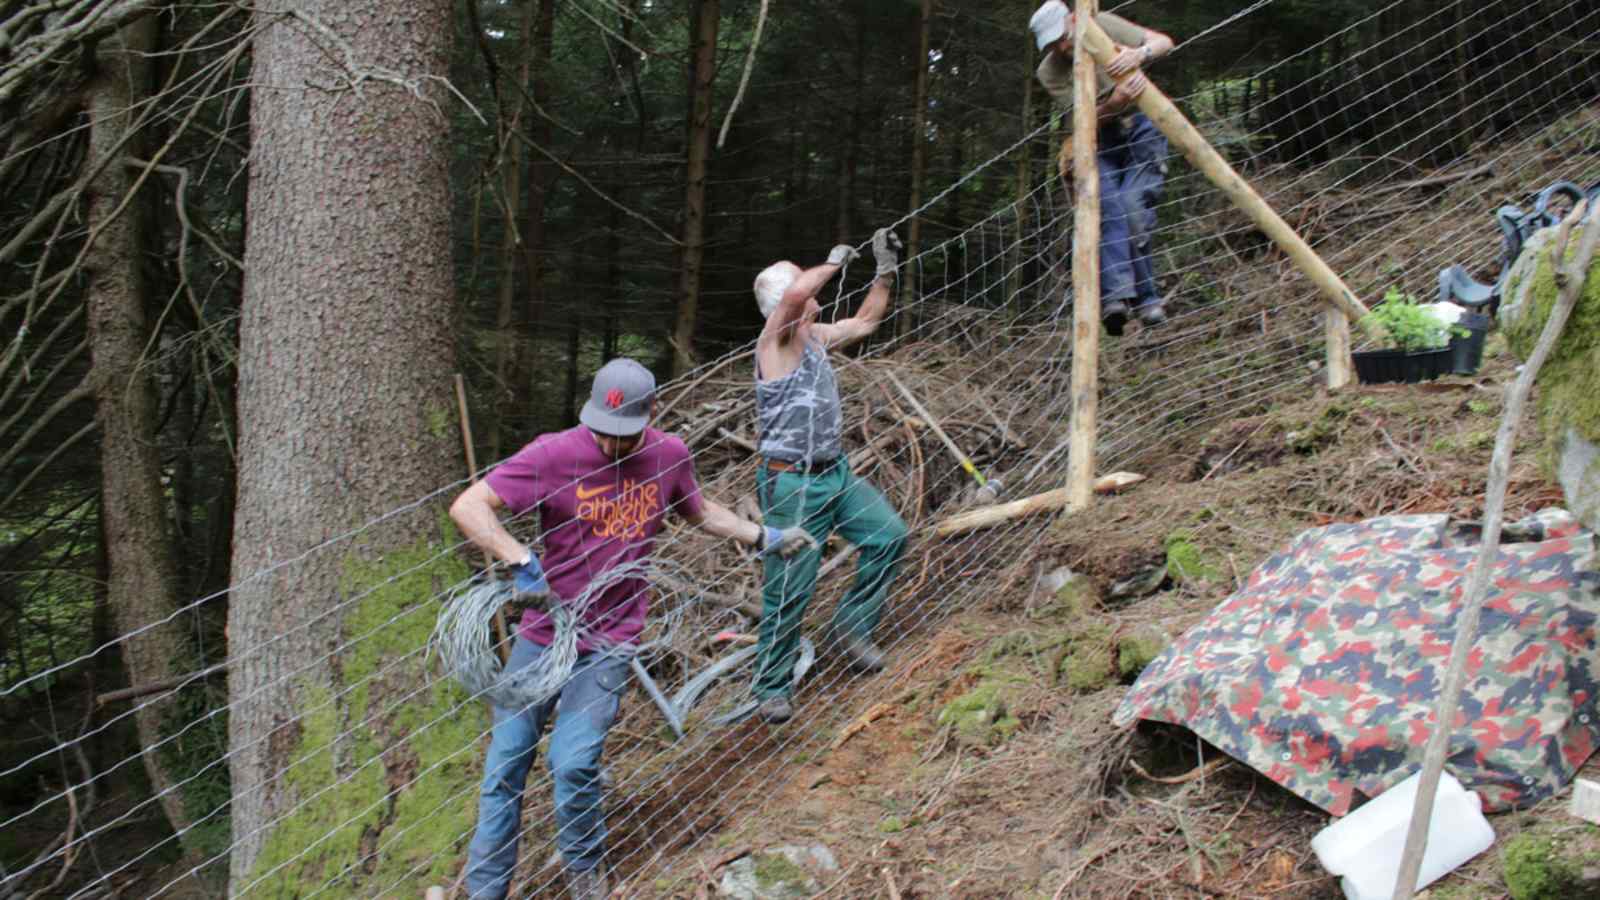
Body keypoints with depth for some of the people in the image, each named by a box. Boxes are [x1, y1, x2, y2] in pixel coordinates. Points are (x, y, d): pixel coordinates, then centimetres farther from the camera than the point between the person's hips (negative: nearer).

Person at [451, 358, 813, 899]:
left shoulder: (670, 455, -3)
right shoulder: (556, 454, -15)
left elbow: (698, 513, 19)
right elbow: (467, 507, -21)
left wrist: (763, 539, 18)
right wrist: (523, 565, -30)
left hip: (609, 642, 0)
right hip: (542, 634, 0)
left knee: (573, 762, -15)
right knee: (506, 763, 4)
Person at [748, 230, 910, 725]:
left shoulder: (816, 336, 10)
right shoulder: (775, 342, -15)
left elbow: (865, 322, 27)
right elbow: (797, 292, -35)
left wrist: (886, 270, 19)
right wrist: (835, 260, -19)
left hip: (835, 471, 8)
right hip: (791, 483, -8)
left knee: (888, 534, -3)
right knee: (789, 590, -3)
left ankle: (850, 627, 14)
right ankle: (771, 688, 12)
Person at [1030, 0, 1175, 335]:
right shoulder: (1049, 72, -9)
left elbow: (1164, 42, -9)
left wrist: (1139, 54, -32)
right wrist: (1117, 100, -35)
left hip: (1142, 125, -1)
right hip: (1102, 139, 1)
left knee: (1133, 206, -20)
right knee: (1110, 210, -22)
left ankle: (1143, 298, -14)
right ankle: (1116, 295, -33)